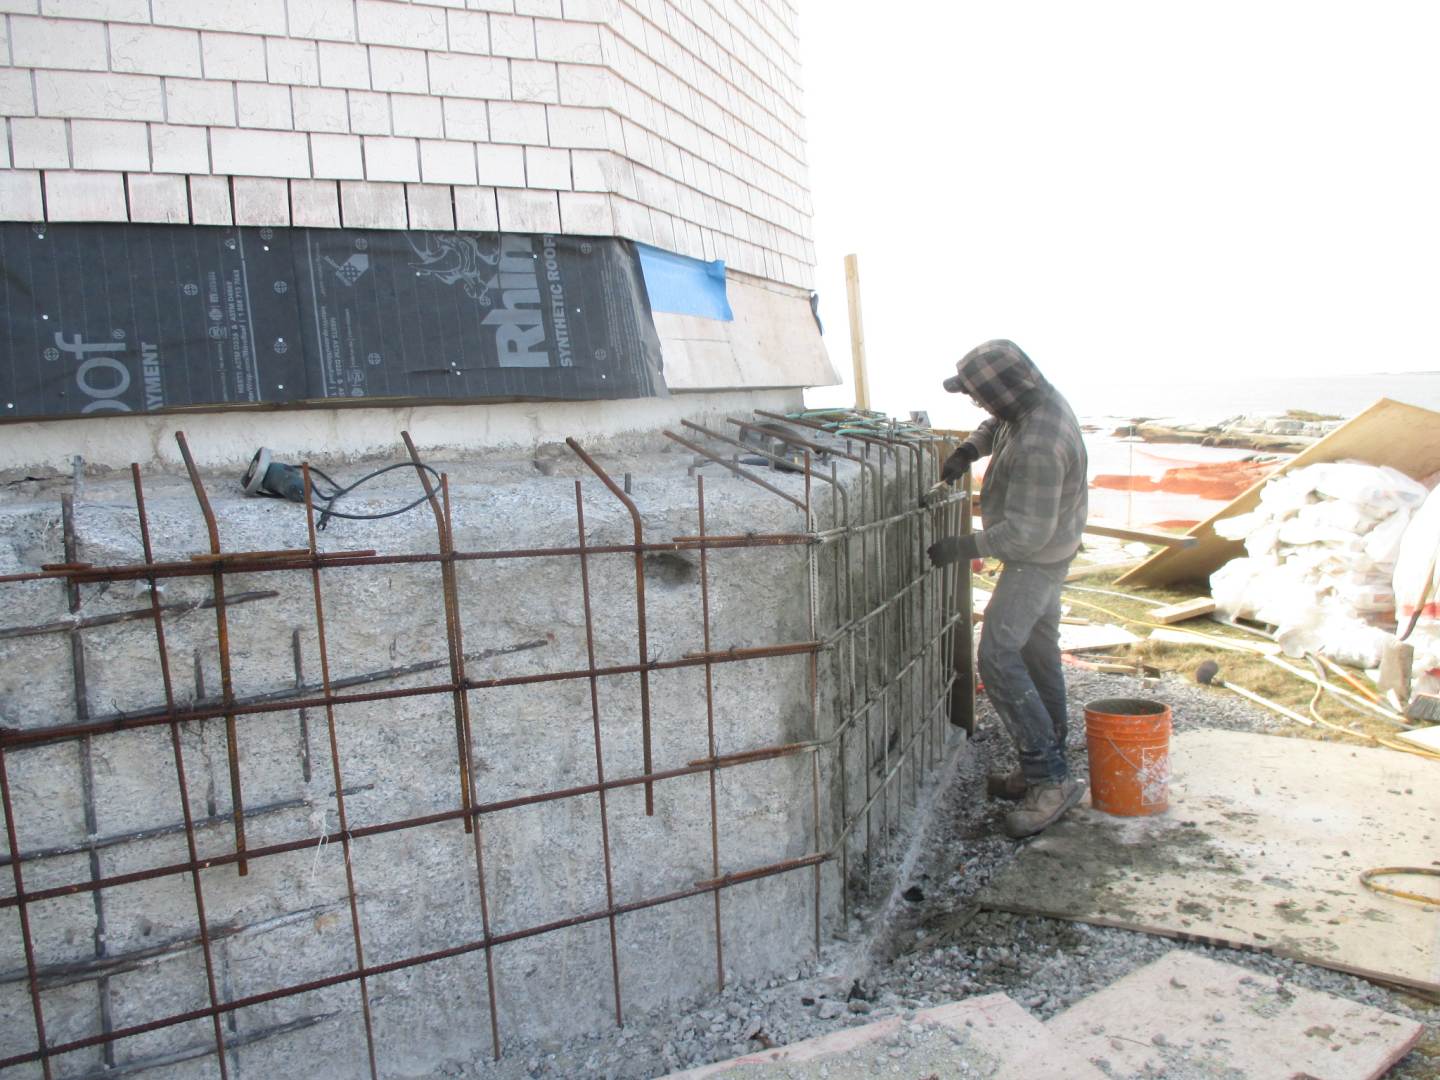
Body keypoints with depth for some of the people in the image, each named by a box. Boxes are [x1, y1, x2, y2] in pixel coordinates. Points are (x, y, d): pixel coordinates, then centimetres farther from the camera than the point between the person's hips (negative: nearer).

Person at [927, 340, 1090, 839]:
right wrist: (970, 447, 1)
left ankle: (1052, 778, -8)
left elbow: (1025, 532, -31)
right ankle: (1044, 768, 27)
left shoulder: (1038, 446, -32)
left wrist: (960, 548, -23)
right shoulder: (1042, 398, -2)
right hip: (1049, 550, 10)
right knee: (1038, 654, 15)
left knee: (999, 658, -14)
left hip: (1036, 559, -10)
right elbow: (997, 424, 20)